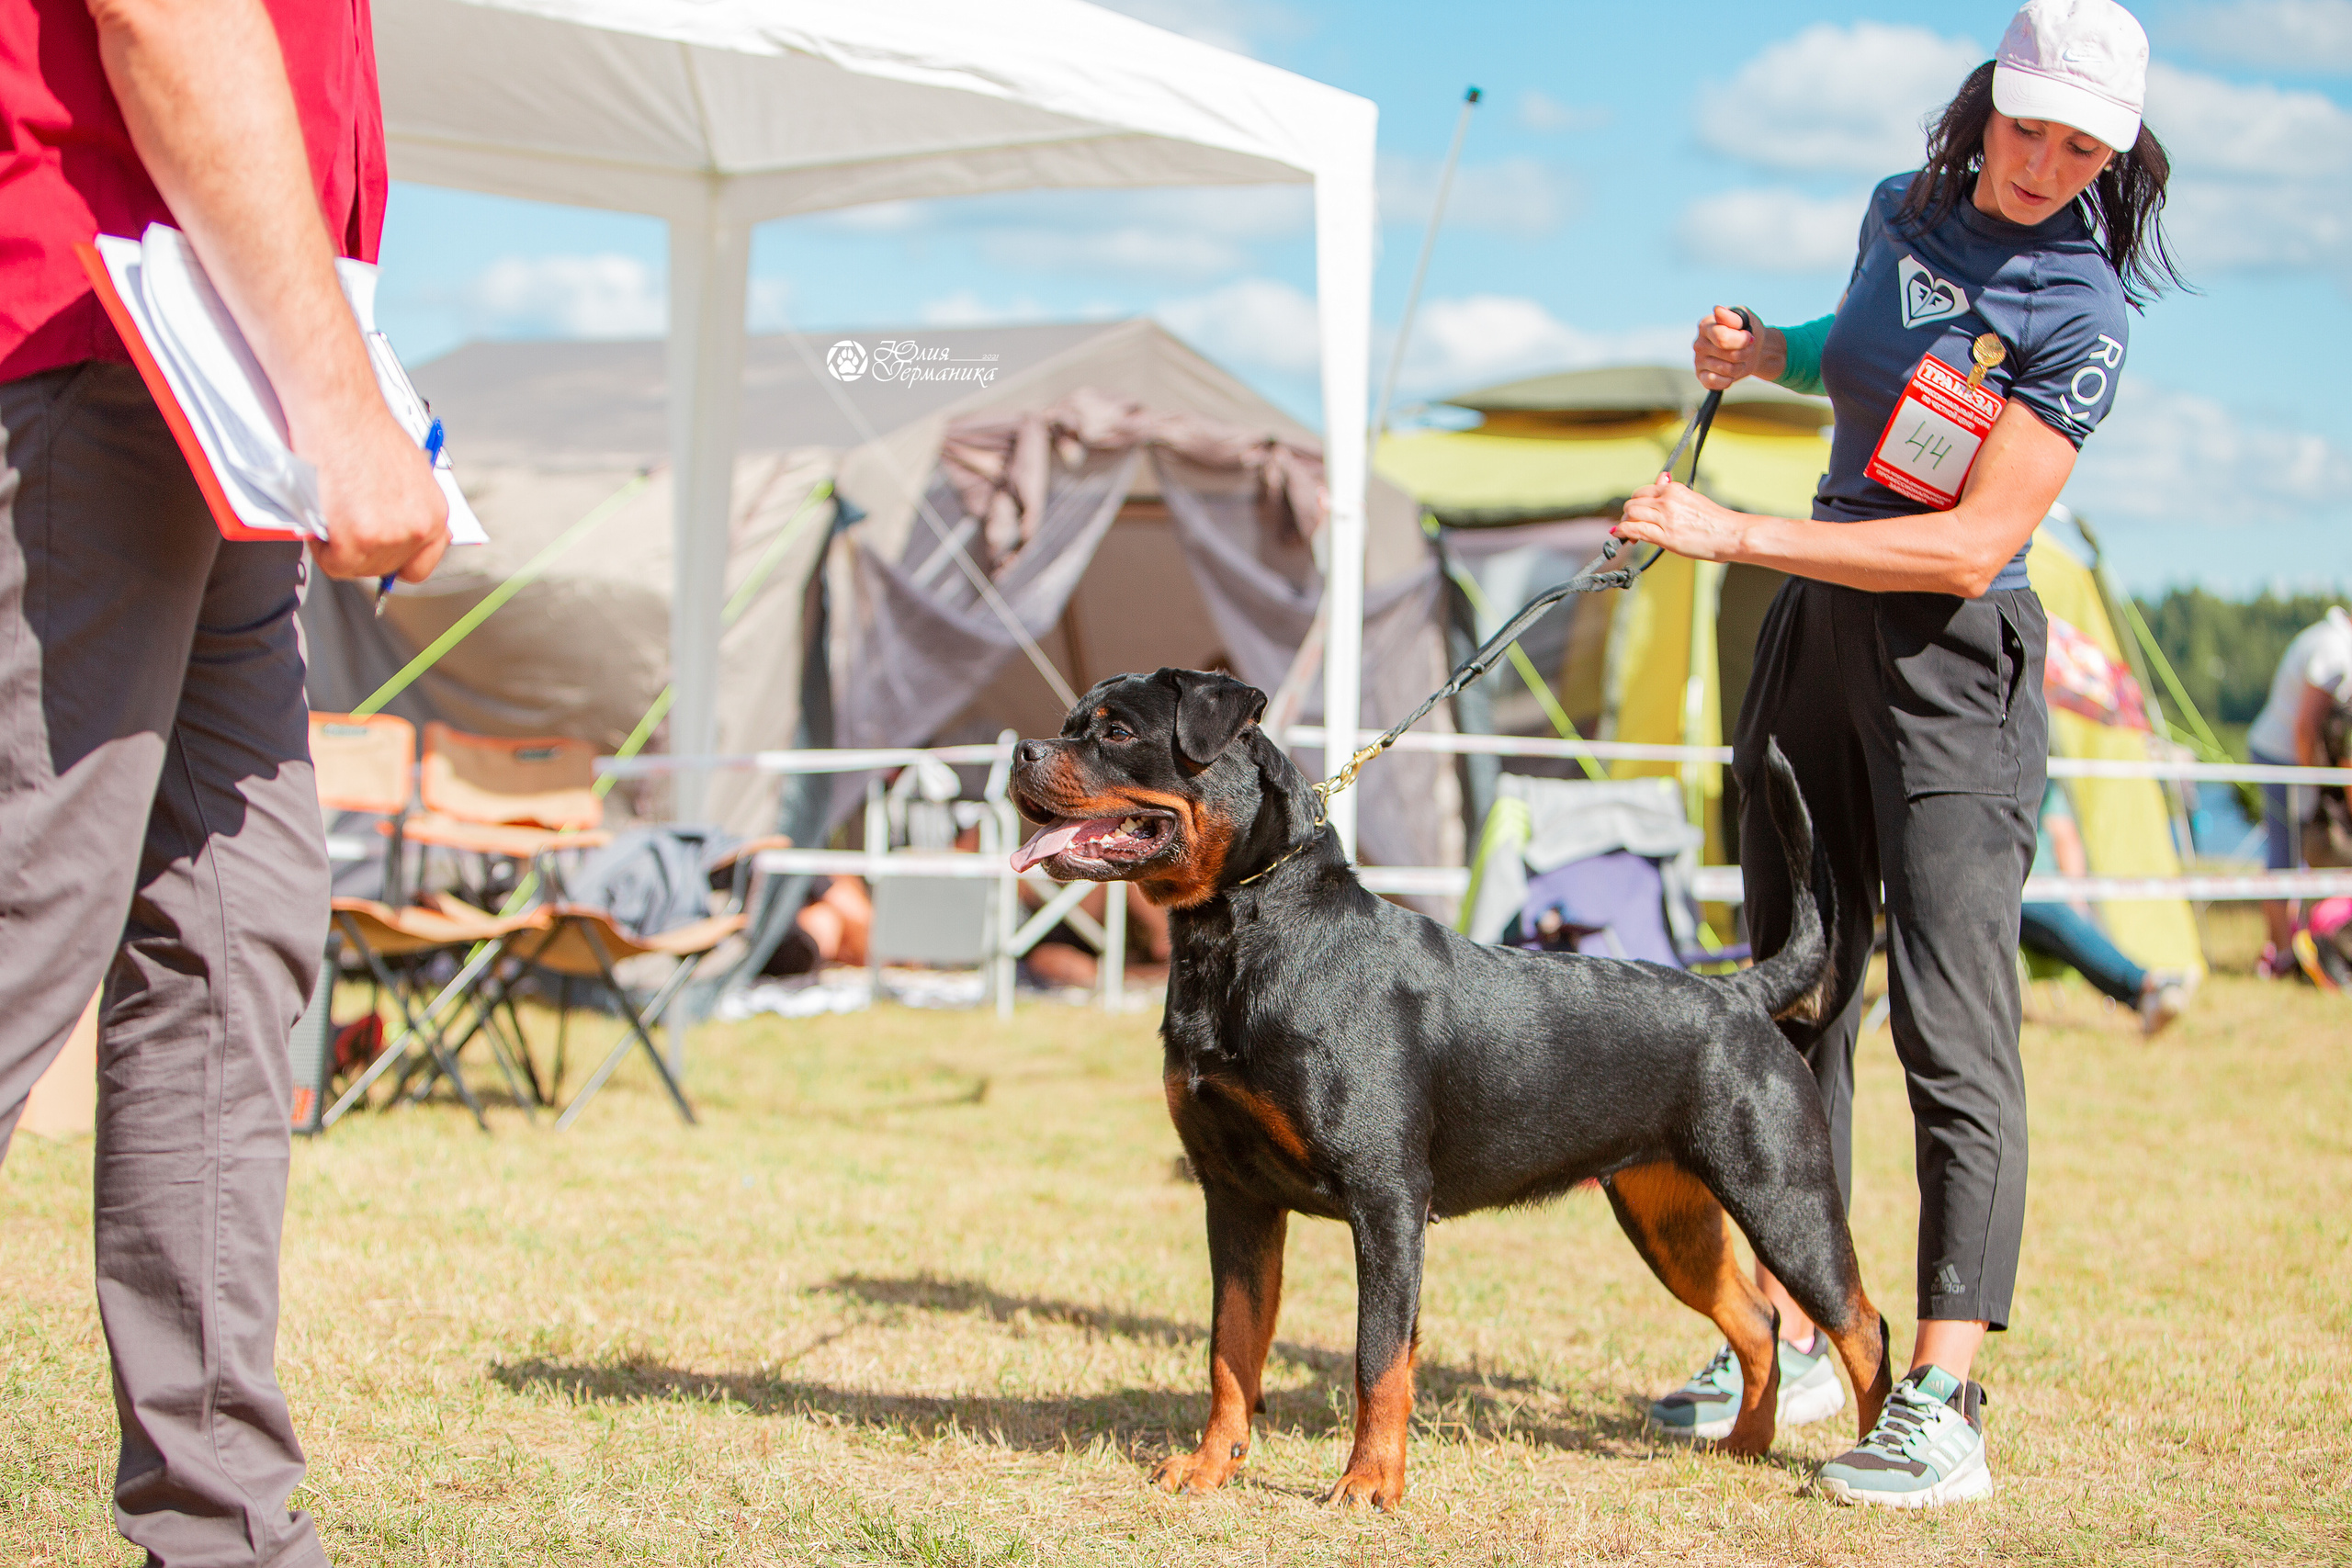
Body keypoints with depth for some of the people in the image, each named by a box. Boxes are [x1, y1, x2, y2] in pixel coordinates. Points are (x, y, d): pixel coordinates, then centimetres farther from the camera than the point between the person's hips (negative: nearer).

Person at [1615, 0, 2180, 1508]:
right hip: (1817, 633, 7)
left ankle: (1943, 1402, -12)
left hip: (1954, 662, -7)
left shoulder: (2079, 316, -13)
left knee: (1953, 1028, -12)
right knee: (1794, 1000, 10)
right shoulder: (1903, 210, 7)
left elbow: (1973, 545, -21)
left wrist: (1737, 535, -24)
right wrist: (1766, 349, 9)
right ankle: (1795, 1342, 20)